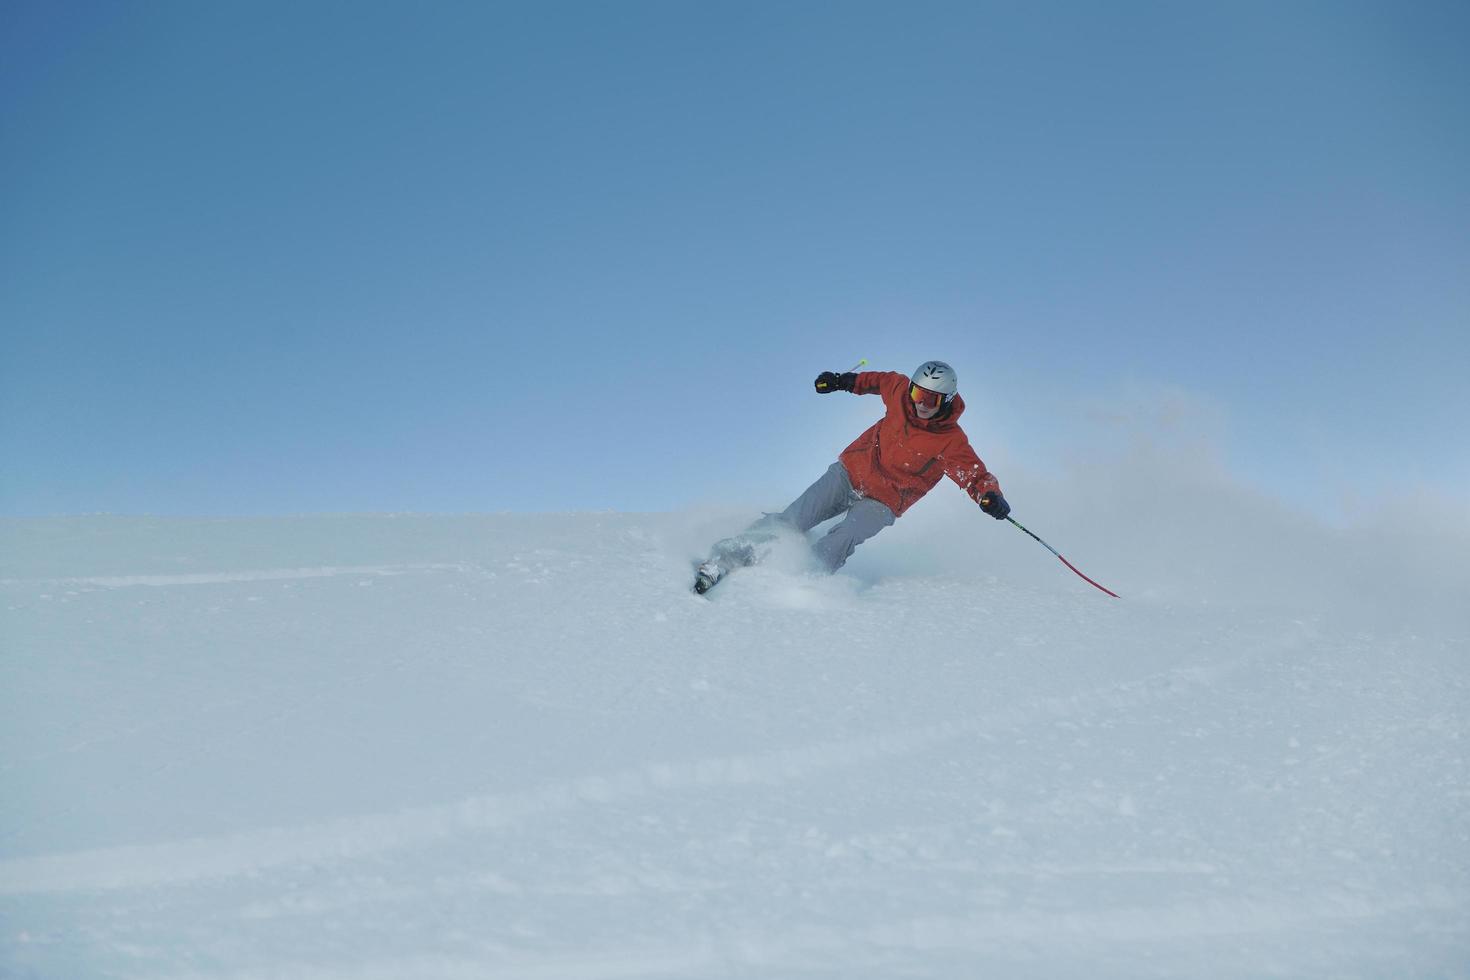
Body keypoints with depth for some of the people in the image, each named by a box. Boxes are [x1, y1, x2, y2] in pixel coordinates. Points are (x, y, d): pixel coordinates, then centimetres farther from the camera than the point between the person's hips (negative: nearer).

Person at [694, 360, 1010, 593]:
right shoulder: (900, 391, -7)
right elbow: (883, 380, 14)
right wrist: (845, 381, 16)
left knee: (840, 542, -29)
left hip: (882, 502, -2)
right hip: (851, 471, 2)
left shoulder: (951, 442, -17)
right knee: (794, 519, -12)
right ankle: (726, 559, -12)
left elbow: (976, 474, -20)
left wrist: (990, 495, -41)